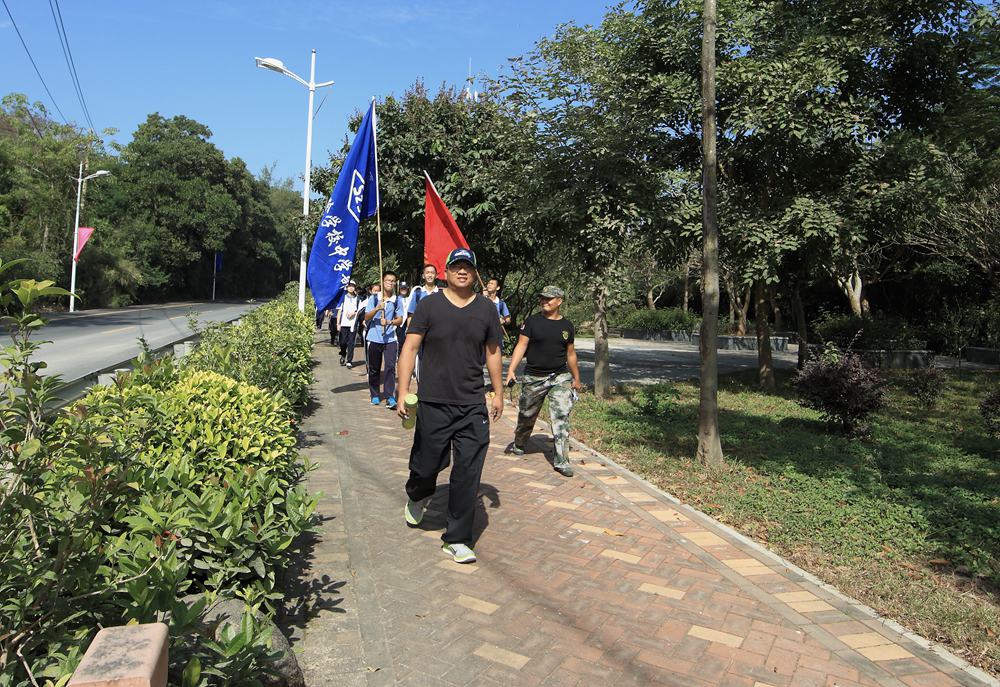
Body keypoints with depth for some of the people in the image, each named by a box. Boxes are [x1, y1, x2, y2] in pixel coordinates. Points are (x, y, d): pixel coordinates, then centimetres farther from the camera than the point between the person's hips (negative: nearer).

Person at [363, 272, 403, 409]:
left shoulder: (397, 300, 4)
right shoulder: (374, 298, 2)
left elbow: (400, 320, 2)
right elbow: (366, 318, -1)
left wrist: (389, 322, -18)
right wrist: (377, 308, -18)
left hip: (390, 338, 0)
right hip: (374, 338, 0)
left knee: (390, 366, -12)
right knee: (374, 368, 9)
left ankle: (389, 396, -10)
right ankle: (374, 395, 23)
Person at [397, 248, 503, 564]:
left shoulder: (486, 308, 6)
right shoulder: (429, 305, -1)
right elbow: (410, 348, -3)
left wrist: (498, 393, 16)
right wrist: (403, 391, -10)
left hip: (473, 406, 2)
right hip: (433, 404, -1)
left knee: (468, 473, 0)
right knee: (428, 463, 10)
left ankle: (456, 539, 14)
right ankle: (416, 496, 46)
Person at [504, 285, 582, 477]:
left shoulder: (567, 326, 6)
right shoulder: (532, 321, -3)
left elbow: (570, 353, 15)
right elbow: (521, 346, -8)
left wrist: (576, 379, 20)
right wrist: (511, 369, -20)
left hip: (560, 377, 1)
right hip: (533, 378, -1)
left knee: (561, 416, -11)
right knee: (526, 415, 13)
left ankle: (561, 460, -6)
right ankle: (518, 445, 40)